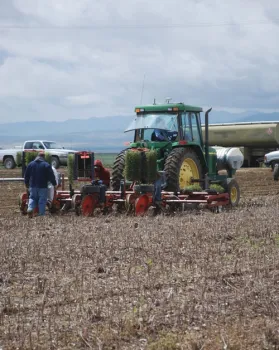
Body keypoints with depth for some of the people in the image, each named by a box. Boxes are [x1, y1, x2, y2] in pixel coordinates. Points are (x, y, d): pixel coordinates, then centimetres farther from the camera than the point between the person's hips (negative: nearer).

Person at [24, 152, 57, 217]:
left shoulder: (30, 164, 6)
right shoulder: (46, 165, -6)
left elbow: (26, 176, 12)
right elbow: (51, 176, -5)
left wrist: (27, 184, 25)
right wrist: (54, 184, 8)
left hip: (33, 186, 3)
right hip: (43, 187, -3)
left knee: (32, 198, 12)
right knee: (42, 200, 3)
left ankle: (30, 208, -13)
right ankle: (42, 214, 2)